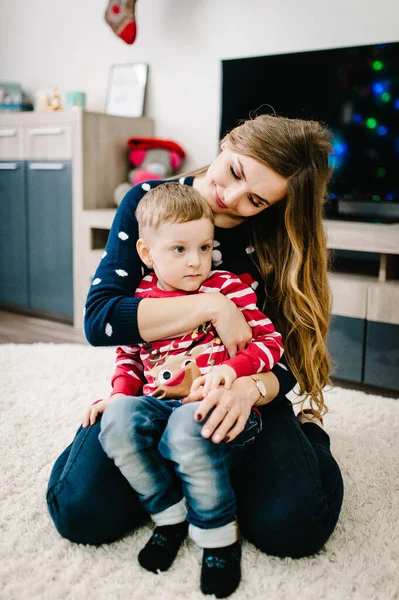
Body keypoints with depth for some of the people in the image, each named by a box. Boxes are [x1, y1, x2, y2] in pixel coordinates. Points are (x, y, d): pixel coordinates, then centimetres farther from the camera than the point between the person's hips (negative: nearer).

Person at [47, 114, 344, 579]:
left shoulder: (278, 238, -9)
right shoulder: (147, 202, -10)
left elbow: (287, 357, -10)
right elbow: (99, 319, -19)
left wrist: (250, 389, -33)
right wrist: (211, 306, -27)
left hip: (241, 391, 0)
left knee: (294, 526, -22)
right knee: (84, 513, -20)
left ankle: (308, 432, 11)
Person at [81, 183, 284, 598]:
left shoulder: (229, 287, 1)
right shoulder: (139, 296, 11)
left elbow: (270, 341, 0)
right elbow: (128, 352, 24)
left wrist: (232, 367, -19)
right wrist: (120, 392, 6)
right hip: (158, 403, 4)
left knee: (188, 428, -36)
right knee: (118, 419, -26)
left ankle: (219, 536, -12)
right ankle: (169, 516, -6)